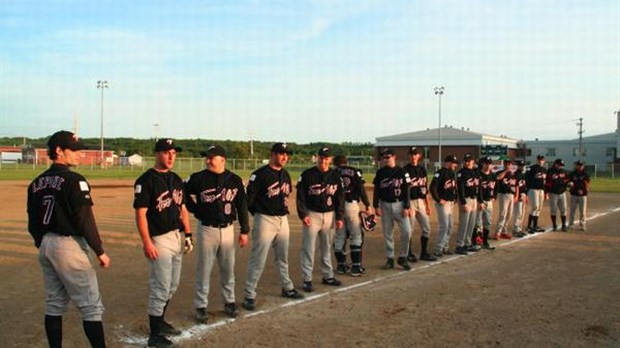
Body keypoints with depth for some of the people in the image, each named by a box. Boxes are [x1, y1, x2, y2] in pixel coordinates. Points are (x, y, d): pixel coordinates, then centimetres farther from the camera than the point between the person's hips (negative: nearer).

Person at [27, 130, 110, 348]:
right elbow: (85, 220, -17)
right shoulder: (74, 180, -14)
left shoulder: (36, 183, 9)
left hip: (45, 246, 8)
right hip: (68, 245, -8)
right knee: (91, 305, -2)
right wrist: (100, 251, -10)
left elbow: (33, 223, 13)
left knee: (54, 305, 15)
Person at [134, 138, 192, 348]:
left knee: (172, 286, 16)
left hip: (177, 237, 8)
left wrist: (188, 234, 11)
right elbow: (140, 213, -16)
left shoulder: (176, 179, 11)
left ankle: (160, 322, 32)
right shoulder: (146, 180, -12)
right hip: (158, 239, -8)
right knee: (160, 288, -5)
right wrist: (147, 243, -22)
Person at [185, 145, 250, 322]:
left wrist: (244, 230, 1)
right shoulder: (198, 178, -7)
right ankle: (201, 306, 15)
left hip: (227, 229, 2)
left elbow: (242, 206, 3)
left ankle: (229, 302, 28)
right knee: (204, 270, 4)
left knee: (228, 269, 13)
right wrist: (196, 209, -1)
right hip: (206, 229, -2)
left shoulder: (235, 180, -1)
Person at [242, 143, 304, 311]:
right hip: (265, 220, -7)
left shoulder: (285, 175, 10)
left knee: (283, 257, 20)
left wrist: (284, 210, 12)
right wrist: (260, 214, -4)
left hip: (283, 219, 7)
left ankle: (287, 288, 34)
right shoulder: (260, 174, -14)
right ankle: (249, 296, 0)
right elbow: (249, 198, -13)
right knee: (258, 260, -6)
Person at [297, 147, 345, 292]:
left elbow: (340, 197, 8)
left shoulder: (335, 176, 5)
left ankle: (328, 276, 26)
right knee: (308, 249, -2)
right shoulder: (307, 175, -7)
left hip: (330, 214, 4)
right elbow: (300, 196, -7)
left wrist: (339, 217, 4)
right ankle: (307, 280, 4)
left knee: (327, 248, 14)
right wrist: (303, 215, -15)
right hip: (312, 214, -4)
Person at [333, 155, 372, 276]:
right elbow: (361, 190, -4)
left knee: (339, 237, 12)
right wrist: (367, 206, 2)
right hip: (351, 205, -2)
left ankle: (341, 265, 21)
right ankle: (356, 266, 4)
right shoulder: (354, 172, 4)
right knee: (356, 236, 6)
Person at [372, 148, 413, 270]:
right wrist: (376, 206, 0)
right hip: (385, 205, 1)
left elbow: (406, 191, -1)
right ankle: (389, 259, 16)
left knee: (407, 231, -8)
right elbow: (376, 190, 5)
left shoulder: (401, 172, -1)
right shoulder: (380, 172, 3)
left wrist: (406, 207, -6)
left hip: (399, 205, -1)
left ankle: (402, 257, 8)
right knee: (387, 233, 6)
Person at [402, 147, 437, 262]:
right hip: (410, 201, -6)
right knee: (410, 230, -1)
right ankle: (409, 254, 13)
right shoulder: (405, 170, -6)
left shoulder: (422, 169, 11)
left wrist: (428, 205, 10)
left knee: (427, 228, 8)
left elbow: (426, 188, 13)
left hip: (421, 201, 6)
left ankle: (424, 253, 21)